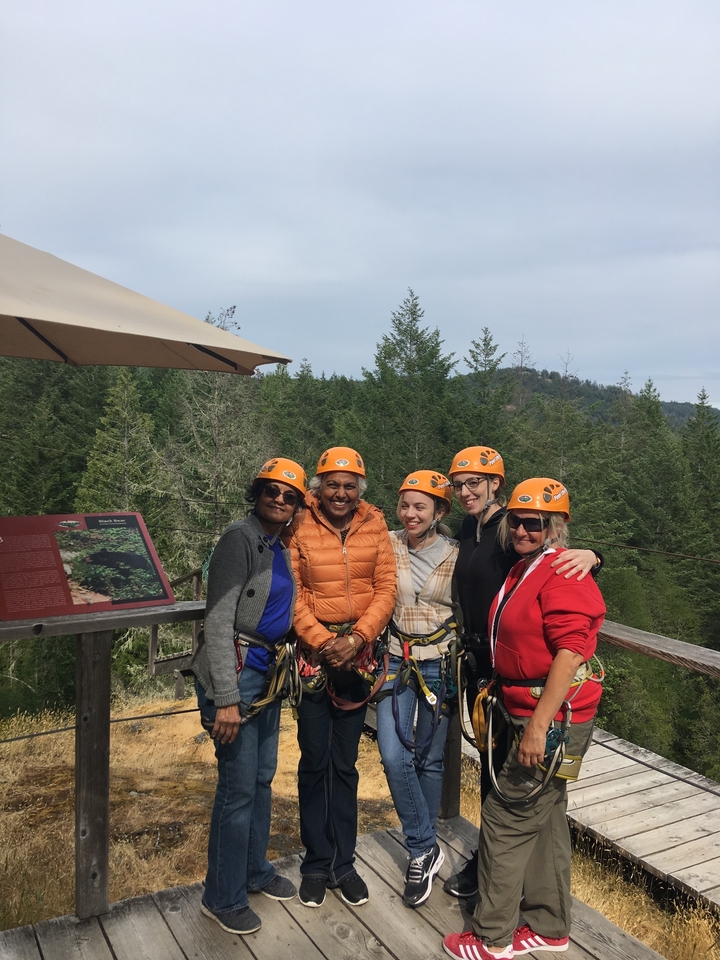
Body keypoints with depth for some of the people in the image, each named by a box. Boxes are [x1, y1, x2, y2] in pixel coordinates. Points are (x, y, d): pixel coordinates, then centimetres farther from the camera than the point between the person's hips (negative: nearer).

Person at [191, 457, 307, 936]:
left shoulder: (280, 548, 10)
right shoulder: (240, 538, -15)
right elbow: (218, 620, -20)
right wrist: (226, 699, -23)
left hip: (268, 673, 8)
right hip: (236, 671, -8)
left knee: (262, 777, 19)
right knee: (239, 787, 1)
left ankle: (256, 871, 38)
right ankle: (224, 898, 19)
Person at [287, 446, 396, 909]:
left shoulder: (374, 527, 0)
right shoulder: (301, 528, -6)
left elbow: (386, 589, -3)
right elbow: (293, 593, -7)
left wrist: (356, 638, -14)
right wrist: (323, 641, -15)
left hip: (358, 657, 2)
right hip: (313, 655, -1)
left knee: (345, 763, 13)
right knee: (314, 762, 9)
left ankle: (344, 862, 28)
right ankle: (317, 863, 26)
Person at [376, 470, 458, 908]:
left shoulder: (456, 555, -5)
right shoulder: (387, 546, -5)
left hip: (440, 663, 0)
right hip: (395, 659, 1)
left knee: (430, 758, 10)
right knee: (394, 756, -7)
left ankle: (421, 848, 30)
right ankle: (425, 848, 12)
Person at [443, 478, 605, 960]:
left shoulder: (563, 573, -18)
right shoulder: (523, 570, 12)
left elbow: (570, 653, -25)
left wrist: (538, 725, -26)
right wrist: (511, 713, 20)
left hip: (555, 718, -10)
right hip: (531, 714, 10)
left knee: (506, 817, 0)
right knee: (545, 818, 18)